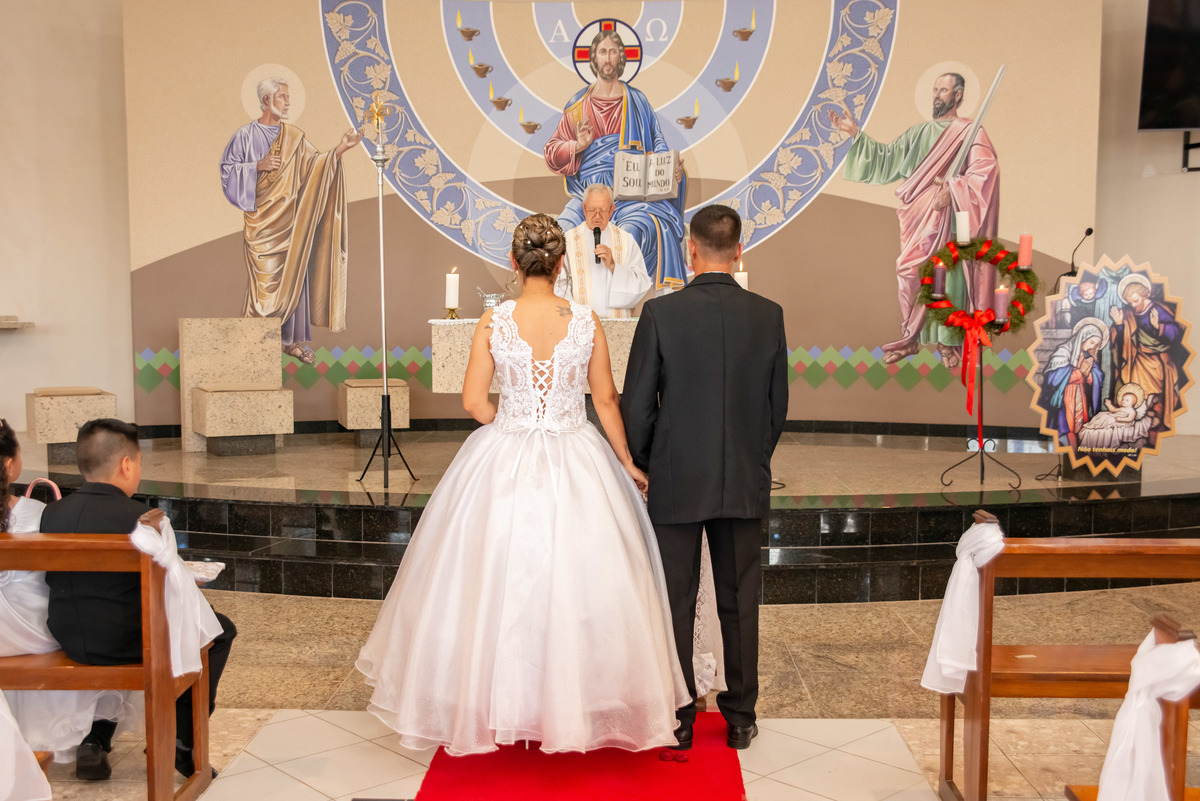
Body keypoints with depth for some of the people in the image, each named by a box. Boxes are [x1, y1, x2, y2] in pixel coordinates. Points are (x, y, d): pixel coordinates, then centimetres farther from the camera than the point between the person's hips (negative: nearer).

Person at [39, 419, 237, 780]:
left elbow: (60, 578, 10)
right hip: (131, 643, -6)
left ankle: (95, 740, 32)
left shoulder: (52, 513, 0)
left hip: (69, 640, 7)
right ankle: (184, 743, 16)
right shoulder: (139, 517, -19)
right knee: (220, 629, 14)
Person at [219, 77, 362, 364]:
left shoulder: (294, 137, 11)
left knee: (295, 275, 2)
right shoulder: (246, 135, 0)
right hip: (261, 218, -4)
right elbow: (227, 168, 1)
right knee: (265, 279, -6)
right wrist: (257, 166, -13)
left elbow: (314, 164, 3)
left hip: (289, 218, 4)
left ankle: (294, 340, 9)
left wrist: (340, 149, -10)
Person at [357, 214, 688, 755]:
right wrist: (628, 463, 10)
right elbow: (606, 401, -1)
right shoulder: (586, 321, -6)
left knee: (499, 580, 14)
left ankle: (500, 698, 27)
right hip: (576, 466, 0)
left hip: (504, 465, 0)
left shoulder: (493, 322, -7)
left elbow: (474, 402, -7)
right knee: (575, 579, 12)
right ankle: (575, 698, 23)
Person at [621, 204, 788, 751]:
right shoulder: (768, 315, -2)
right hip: (745, 483, 3)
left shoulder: (660, 313, -11)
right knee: (739, 602, 14)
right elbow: (778, 404, 5)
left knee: (675, 603, 9)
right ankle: (741, 718, 25)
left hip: (676, 481, -2)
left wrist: (641, 465, 8)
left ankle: (677, 719, 19)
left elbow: (636, 404, -8)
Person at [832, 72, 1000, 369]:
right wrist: (856, 134, 7)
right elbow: (887, 157, 14)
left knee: (948, 278, -3)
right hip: (917, 218, 5)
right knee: (910, 274, 4)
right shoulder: (919, 132, 16)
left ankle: (949, 341, 8)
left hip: (948, 219, -4)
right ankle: (910, 337, 15)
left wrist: (953, 189, -21)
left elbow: (986, 169, -12)